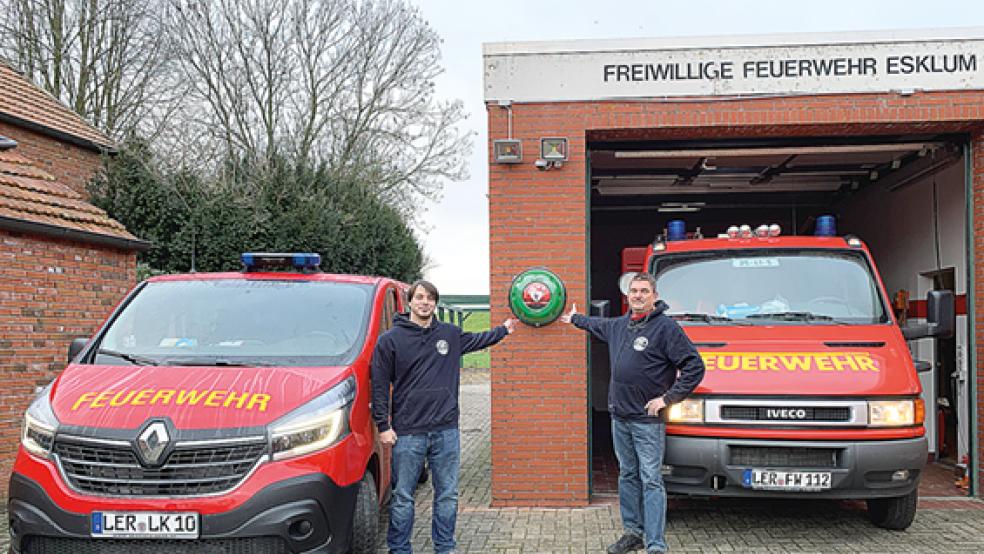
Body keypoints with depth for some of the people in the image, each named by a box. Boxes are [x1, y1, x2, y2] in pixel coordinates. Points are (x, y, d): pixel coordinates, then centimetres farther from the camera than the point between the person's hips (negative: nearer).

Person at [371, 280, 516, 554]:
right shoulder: (391, 339, -2)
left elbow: (476, 340, 30)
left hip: (446, 431, 3)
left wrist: (504, 329, 34)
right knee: (402, 497, 4)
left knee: (448, 495, 10)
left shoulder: (450, 334, 8)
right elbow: (379, 385, -2)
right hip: (407, 433, -3)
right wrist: (383, 426, -5)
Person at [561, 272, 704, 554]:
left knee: (651, 481, -7)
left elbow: (694, 367, -13)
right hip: (620, 417, 7)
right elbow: (598, 325, 38)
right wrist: (575, 318, 48)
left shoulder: (666, 327, -10)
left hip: (648, 420, -7)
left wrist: (668, 398, -14)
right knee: (628, 476, 14)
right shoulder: (618, 325, 12)